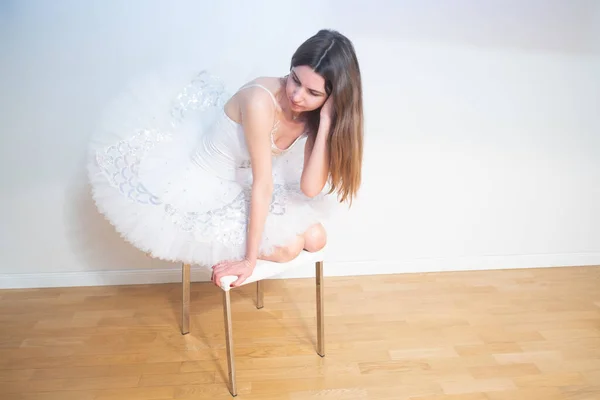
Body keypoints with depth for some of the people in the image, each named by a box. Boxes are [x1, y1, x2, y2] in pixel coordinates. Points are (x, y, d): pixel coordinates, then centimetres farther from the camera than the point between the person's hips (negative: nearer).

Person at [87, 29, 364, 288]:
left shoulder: (316, 114, -11)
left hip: (241, 186, 7)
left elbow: (311, 188, -22)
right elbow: (262, 184, -30)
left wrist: (326, 122, -30)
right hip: (201, 191, -7)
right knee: (289, 246, -13)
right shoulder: (260, 100, -33)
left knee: (314, 238, 2)